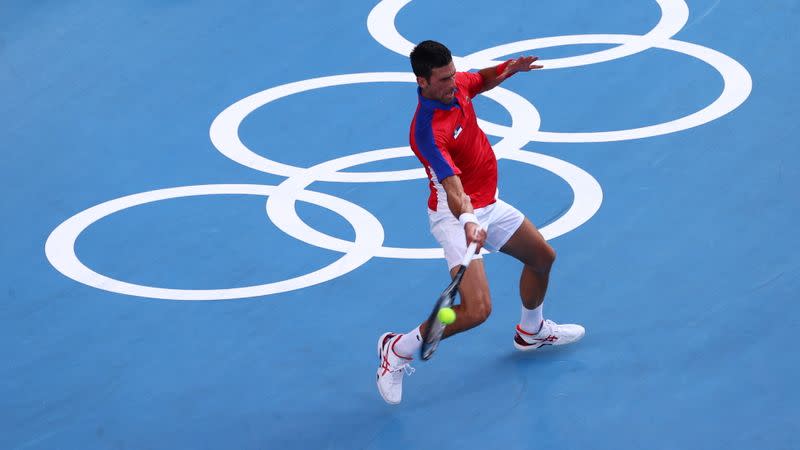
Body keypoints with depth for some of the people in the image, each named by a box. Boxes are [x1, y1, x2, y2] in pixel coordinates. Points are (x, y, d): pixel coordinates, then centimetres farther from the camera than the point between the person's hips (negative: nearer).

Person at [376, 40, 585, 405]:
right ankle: (398, 350, -1)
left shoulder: (455, 85, -7)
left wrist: (507, 69, -3)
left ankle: (532, 331, 52)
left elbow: (481, 80, 18)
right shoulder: (428, 131, -33)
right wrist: (468, 221, -60)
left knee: (542, 257, 24)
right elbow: (451, 184, -43)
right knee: (477, 309, -21)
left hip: (488, 205, 9)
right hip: (455, 216, -9)